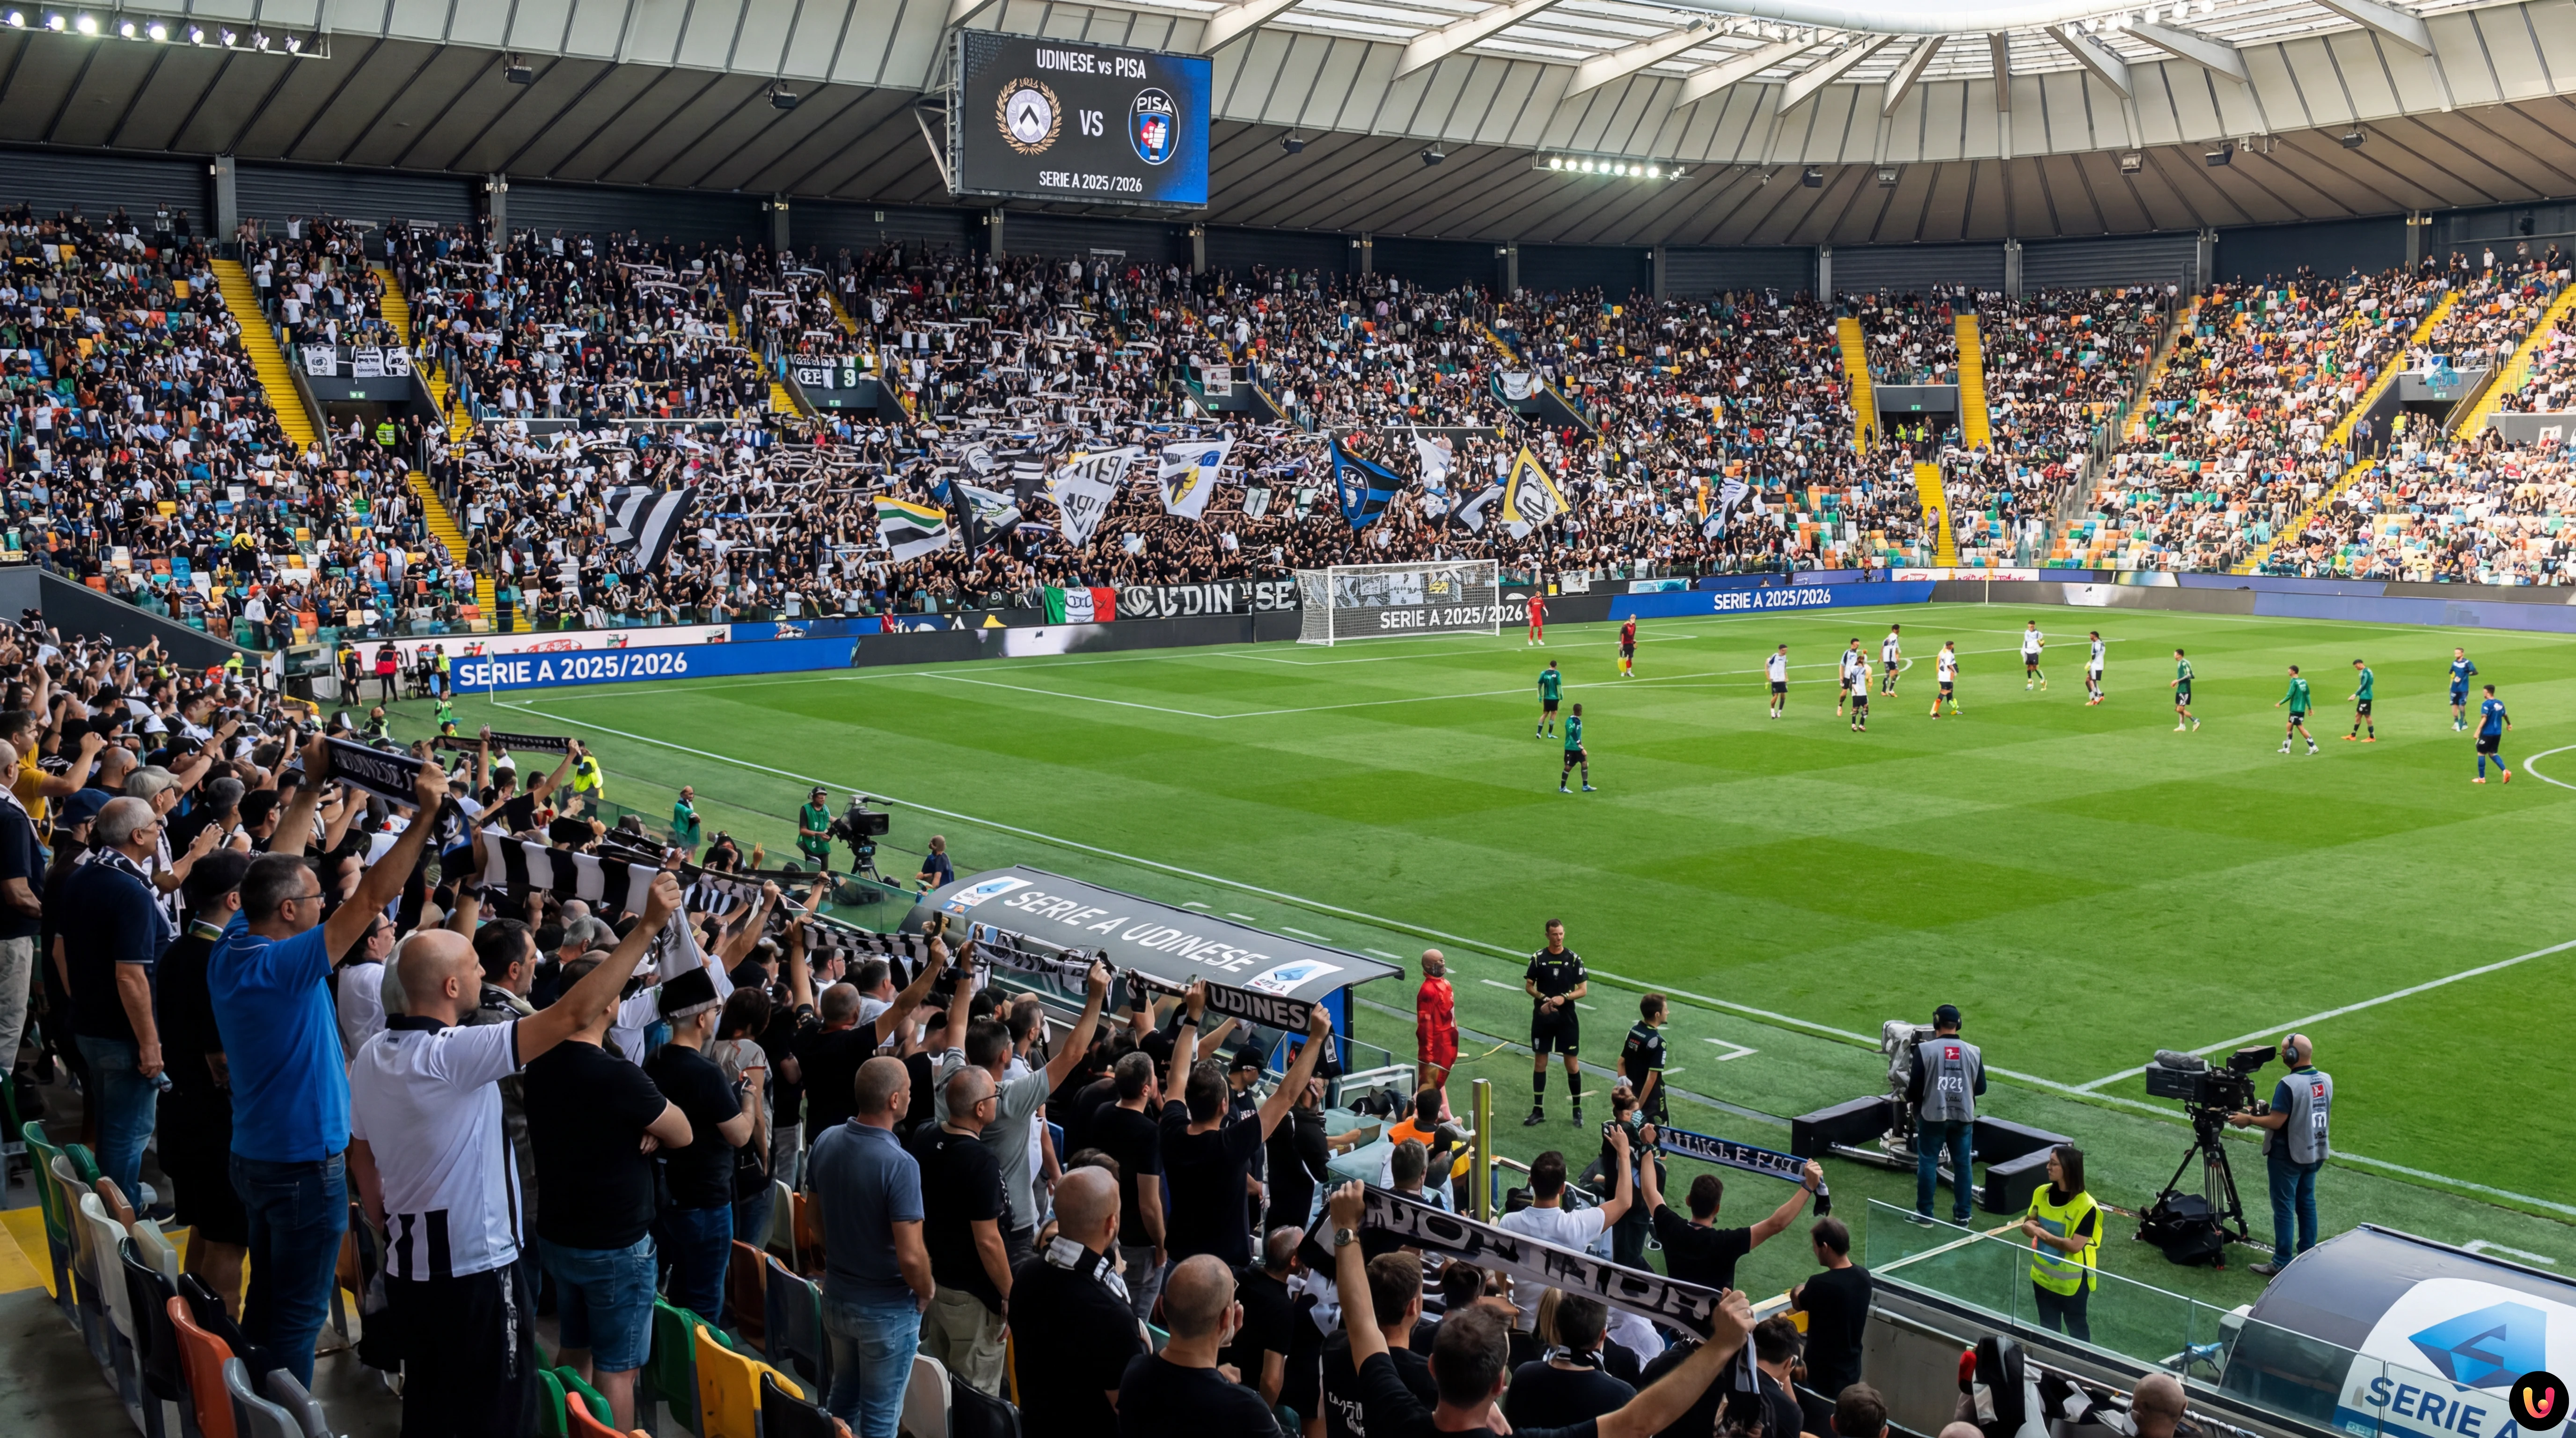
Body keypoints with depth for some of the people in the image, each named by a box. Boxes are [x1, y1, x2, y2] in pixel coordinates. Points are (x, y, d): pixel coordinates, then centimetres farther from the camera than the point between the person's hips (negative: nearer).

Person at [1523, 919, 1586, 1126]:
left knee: (1572, 1064, 2)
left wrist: (1564, 998, -18)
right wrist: (1543, 998, -14)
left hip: (1567, 1017, -1)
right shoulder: (1538, 958, -1)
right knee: (1539, 1063, 5)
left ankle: (1578, 1110, 14)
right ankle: (1538, 1111, 14)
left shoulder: (1574, 958, -2)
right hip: (1542, 1017, 1)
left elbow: (1583, 990, -2)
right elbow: (1528, 986, 4)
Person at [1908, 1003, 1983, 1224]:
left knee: (1927, 1163, 8)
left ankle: (1924, 1213, 12)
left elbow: (1916, 1087, -10)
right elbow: (1981, 1088, 3)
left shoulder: (1925, 1049, -12)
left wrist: (1909, 1097, 12)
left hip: (1933, 1116, -2)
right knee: (1962, 1164, 12)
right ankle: (1962, 1214, 17)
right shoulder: (1973, 1052, -3)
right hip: (1963, 1117, 2)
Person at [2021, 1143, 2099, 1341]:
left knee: (2076, 1327, 15)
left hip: (2072, 1282, -5)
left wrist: (2042, 1234, -27)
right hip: (2043, 1276, 5)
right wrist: (2027, 1226, -16)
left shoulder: (2086, 1206, -25)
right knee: (2048, 1328, 22)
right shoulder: (2041, 1193, -6)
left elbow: (2075, 1245, -27)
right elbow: (2029, 1221, 7)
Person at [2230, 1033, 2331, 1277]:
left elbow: (2276, 1122, -22)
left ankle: (2282, 1263, 2)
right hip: (2316, 1153, 8)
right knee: (2307, 1202, 18)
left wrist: (2249, 1119, -8)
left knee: (2284, 1208, -1)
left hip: (2288, 1156, -7)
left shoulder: (2289, 1085, -24)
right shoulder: (2326, 1080, 0)